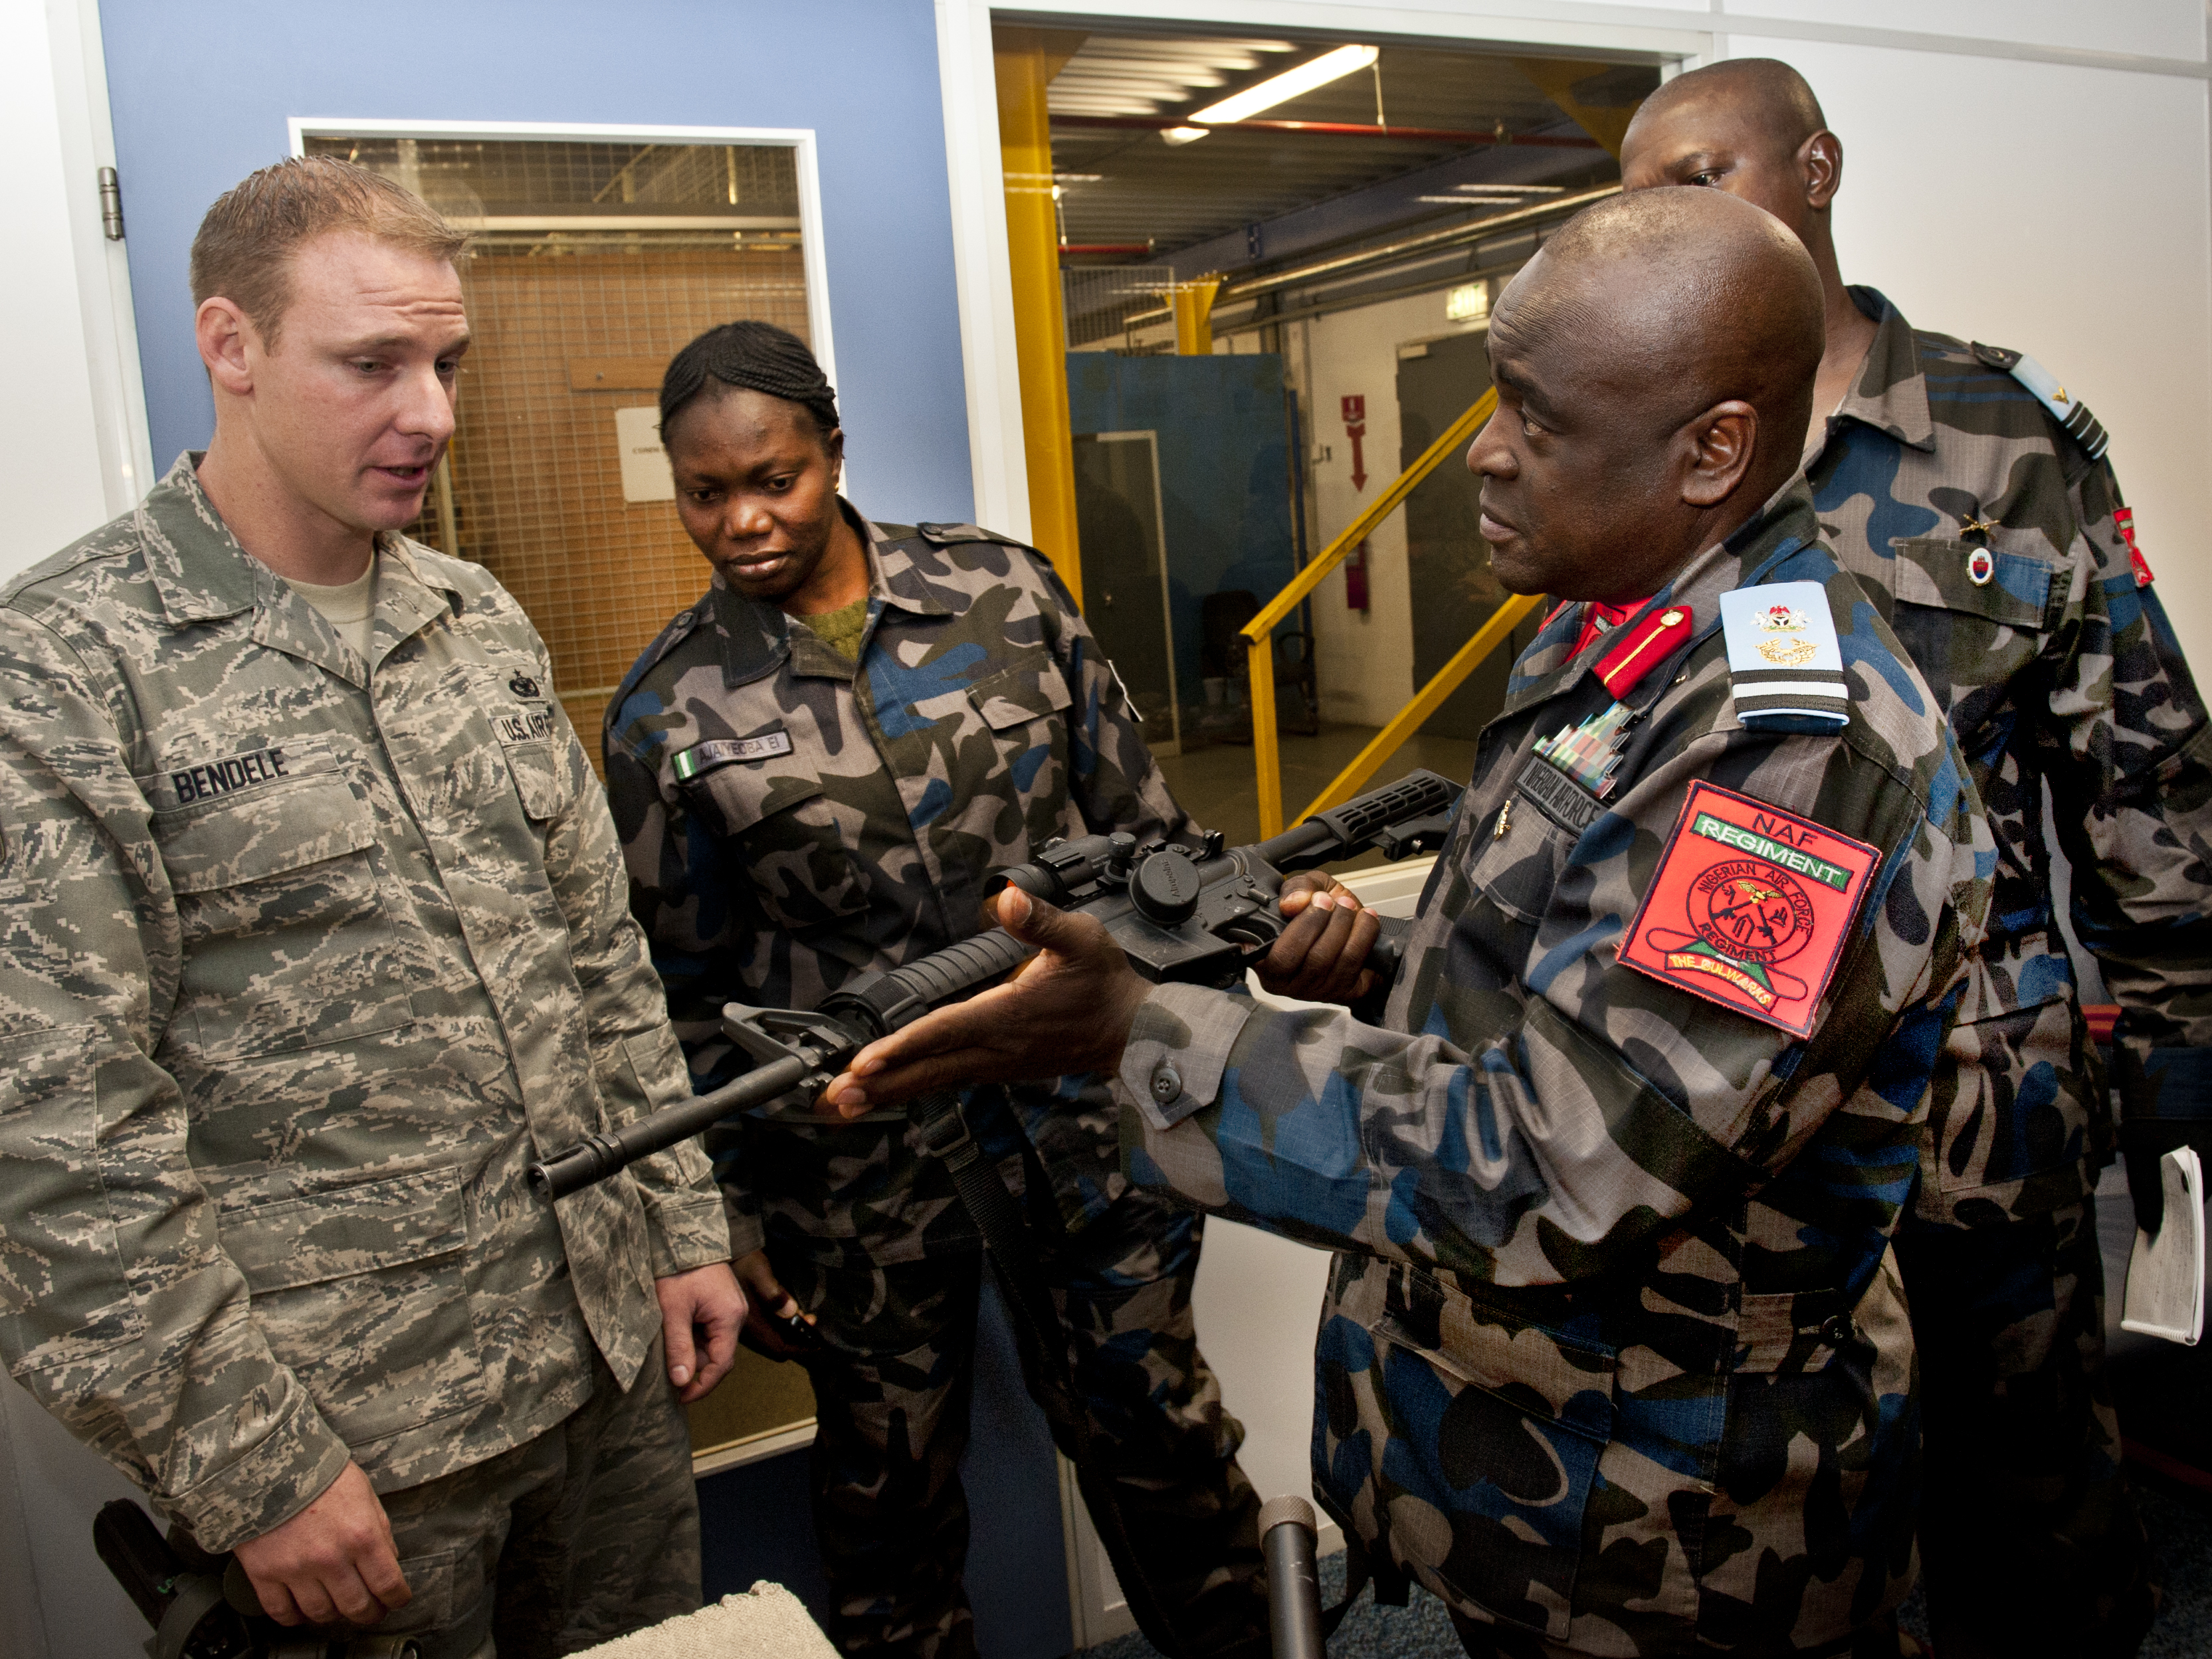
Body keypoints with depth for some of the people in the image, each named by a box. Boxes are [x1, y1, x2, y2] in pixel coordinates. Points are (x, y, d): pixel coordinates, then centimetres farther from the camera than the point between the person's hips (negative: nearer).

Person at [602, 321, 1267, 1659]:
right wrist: (728, 1215, 2)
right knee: (891, 1490, 16)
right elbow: (684, 996, 1)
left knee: (1170, 1425, 16)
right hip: (864, 1171, -1)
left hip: (1090, 1107, 1)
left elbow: (1141, 822, 4)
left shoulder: (1004, 592, -2)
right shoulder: (672, 715, -5)